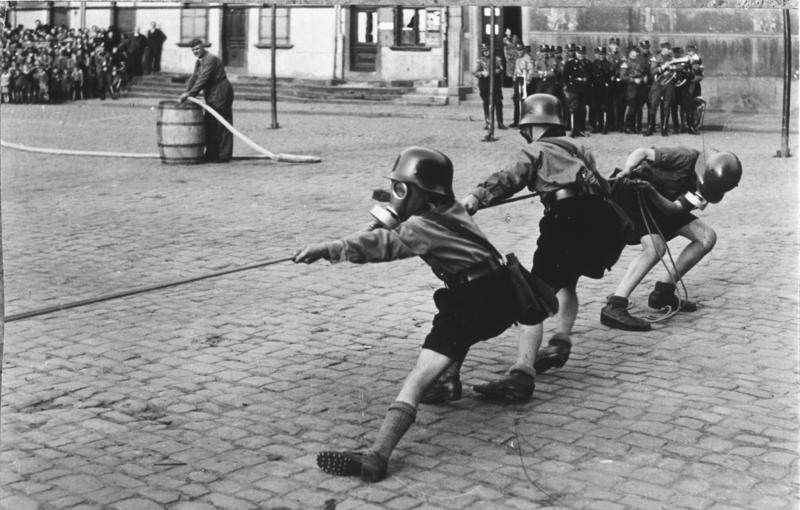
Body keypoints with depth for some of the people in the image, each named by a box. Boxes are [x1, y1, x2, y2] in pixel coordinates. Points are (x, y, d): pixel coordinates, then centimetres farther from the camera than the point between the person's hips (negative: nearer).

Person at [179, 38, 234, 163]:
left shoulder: (210, 59, -13)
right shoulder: (199, 62, 18)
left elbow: (203, 78, -21)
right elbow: (194, 78, 15)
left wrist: (191, 93, -23)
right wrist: (186, 93, -1)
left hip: (220, 95, -10)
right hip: (212, 97, 10)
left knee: (221, 125, -8)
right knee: (210, 125, 11)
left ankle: (223, 156, -5)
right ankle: (211, 154, 16)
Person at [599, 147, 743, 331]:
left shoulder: (709, 185, -10)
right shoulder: (685, 157, -26)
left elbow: (674, 208, -18)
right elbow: (643, 152, -21)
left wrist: (651, 192, -35)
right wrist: (627, 170, -41)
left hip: (661, 203, 8)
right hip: (632, 194, -8)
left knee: (707, 237, -2)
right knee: (656, 245, -30)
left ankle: (663, 292, 4)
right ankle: (614, 307, -37)